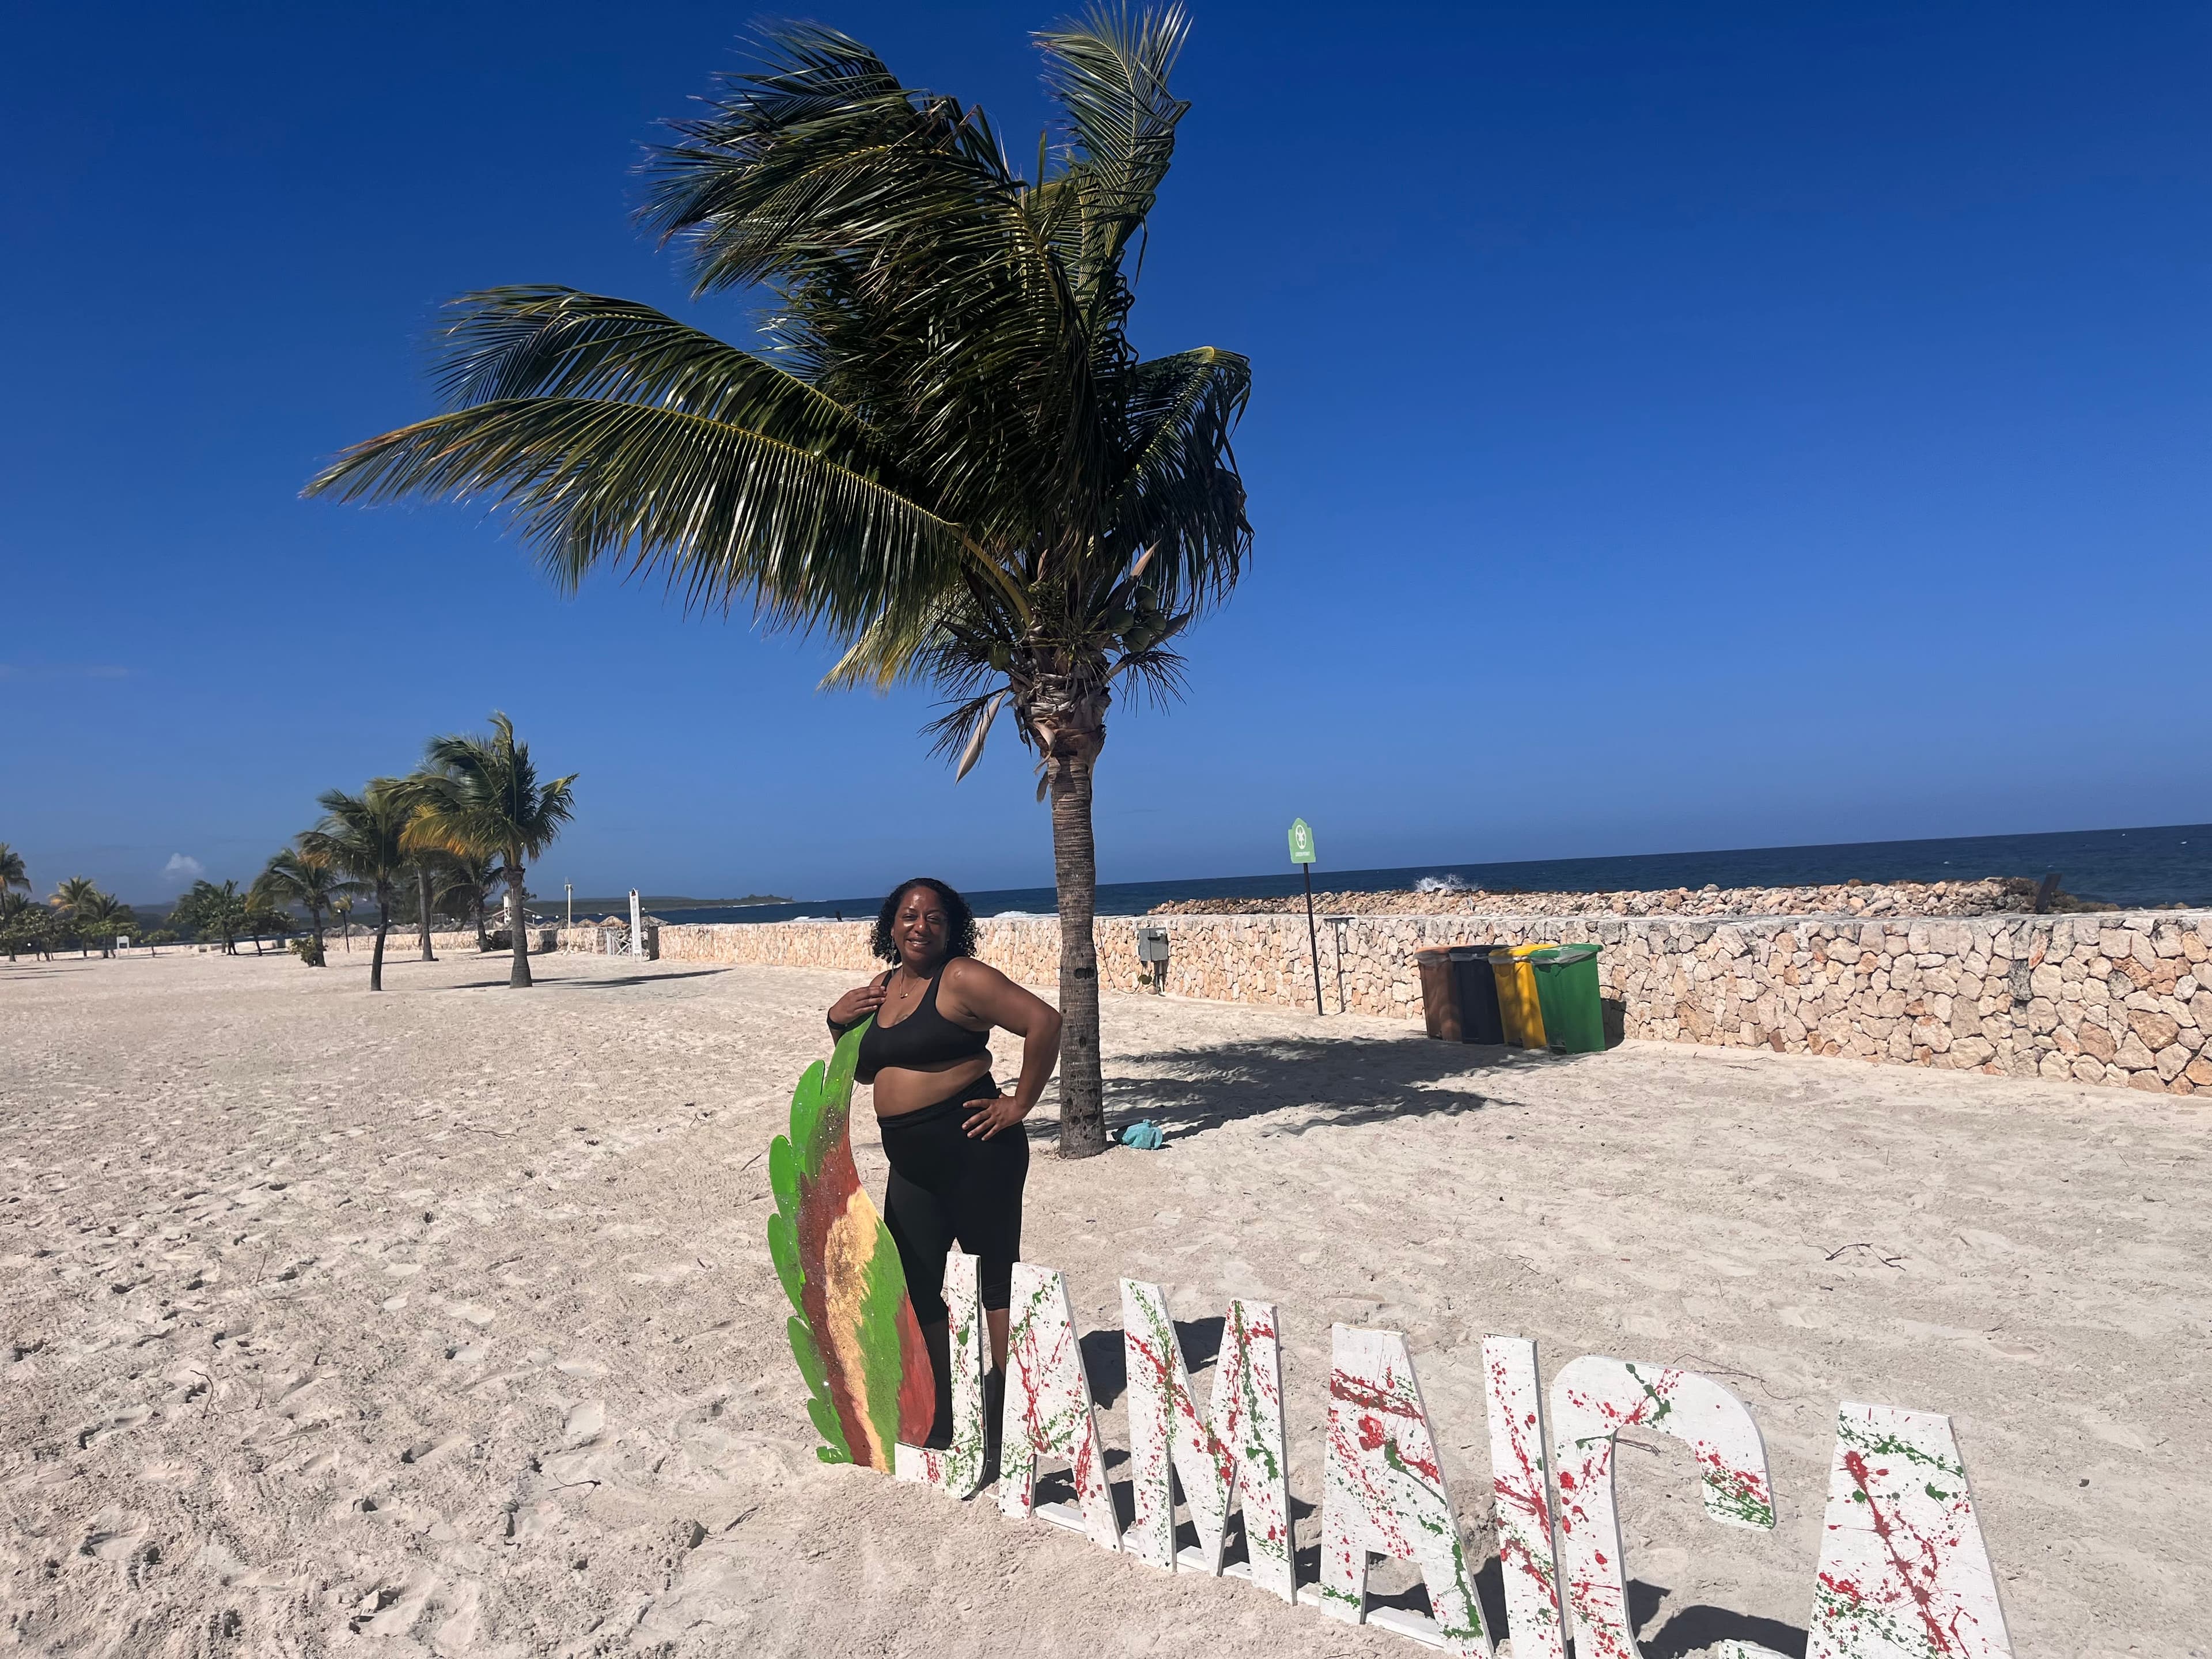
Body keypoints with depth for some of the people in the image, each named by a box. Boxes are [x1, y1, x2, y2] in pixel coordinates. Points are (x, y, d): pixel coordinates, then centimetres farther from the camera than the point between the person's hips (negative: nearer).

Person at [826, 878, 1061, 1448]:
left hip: (972, 1147, -8)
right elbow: (865, 1070, 24)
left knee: (997, 1272, 5)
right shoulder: (880, 989, 12)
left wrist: (1020, 1103, -15)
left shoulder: (962, 979, -11)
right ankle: (938, 1416, 27)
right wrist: (838, 1022, 6)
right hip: (911, 1161, 8)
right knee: (912, 1284, 12)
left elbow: (1043, 1020, -19)